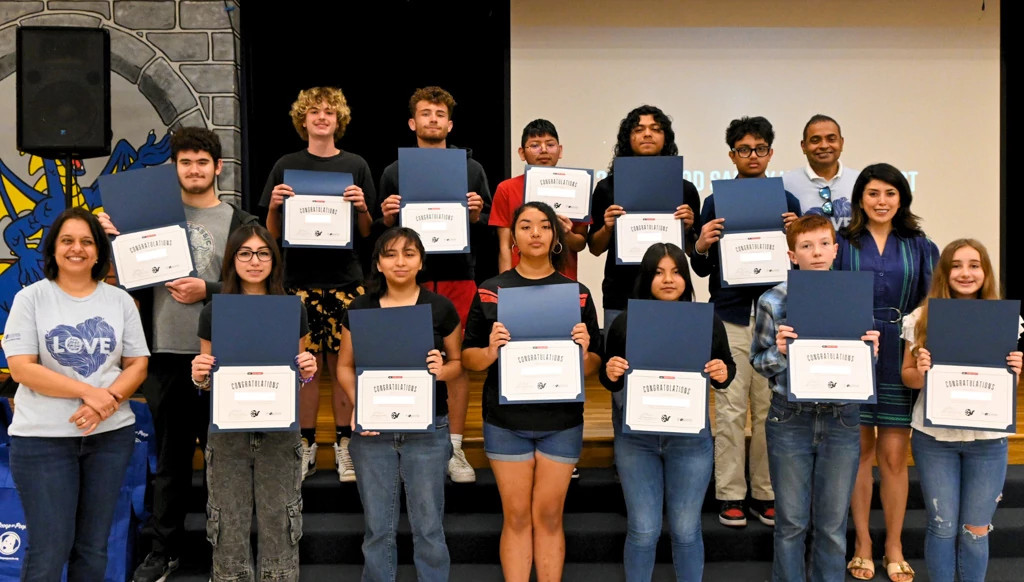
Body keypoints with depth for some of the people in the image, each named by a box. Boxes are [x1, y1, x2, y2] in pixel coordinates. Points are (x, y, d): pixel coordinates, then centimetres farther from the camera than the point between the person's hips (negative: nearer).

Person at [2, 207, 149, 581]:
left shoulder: (119, 300, 6)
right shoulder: (31, 298, -2)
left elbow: (138, 365, 5)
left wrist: (109, 400, -15)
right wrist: (89, 393, -18)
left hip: (111, 434, 3)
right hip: (43, 438, -3)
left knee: (93, 547, 11)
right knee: (48, 550, 0)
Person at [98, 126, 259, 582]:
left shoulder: (240, 223, 3)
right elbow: (135, 284, 9)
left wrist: (208, 291, -16)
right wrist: (117, 241, -6)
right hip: (165, 356, 2)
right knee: (171, 455, 12)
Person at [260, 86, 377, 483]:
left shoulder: (355, 166, 8)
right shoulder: (286, 166, 8)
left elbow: (368, 234, 9)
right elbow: (272, 234, 9)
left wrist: (362, 208, -10)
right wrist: (274, 205, -10)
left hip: (345, 278, 0)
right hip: (300, 279, 0)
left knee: (343, 363, 1)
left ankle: (344, 444, 12)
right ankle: (305, 446, 12)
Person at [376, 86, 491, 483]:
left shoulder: (471, 169, 9)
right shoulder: (394, 172, 9)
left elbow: (490, 230, 8)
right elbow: (381, 233, 10)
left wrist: (476, 216, -12)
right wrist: (387, 219, -11)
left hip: (459, 276, 0)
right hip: (411, 278, 0)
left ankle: (454, 449, 12)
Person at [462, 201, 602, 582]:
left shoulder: (578, 293, 4)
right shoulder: (490, 291, 3)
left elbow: (594, 366, 5)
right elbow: (467, 359, 3)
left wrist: (584, 352, -17)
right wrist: (491, 351, -18)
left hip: (561, 422, 0)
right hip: (505, 421, 0)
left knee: (549, 517, 7)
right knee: (516, 517, 6)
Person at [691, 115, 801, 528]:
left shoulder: (787, 202, 9)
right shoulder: (715, 202, 6)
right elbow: (703, 269, 7)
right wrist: (701, 246, -13)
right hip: (730, 315, -1)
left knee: (771, 409, 5)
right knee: (731, 409, -2)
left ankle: (766, 494, 15)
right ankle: (730, 496, 8)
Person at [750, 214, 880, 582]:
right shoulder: (773, 301, -4)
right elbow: (759, 363, 2)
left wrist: (872, 348, -13)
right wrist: (779, 350, -19)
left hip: (842, 419, 2)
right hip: (790, 419, -1)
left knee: (833, 524, 11)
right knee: (792, 522, 9)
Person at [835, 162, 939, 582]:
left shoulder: (919, 247, 8)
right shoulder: (843, 244, 3)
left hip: (901, 358, 1)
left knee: (894, 455, 3)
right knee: (860, 450, 6)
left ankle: (894, 544, 18)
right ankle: (862, 542, 18)